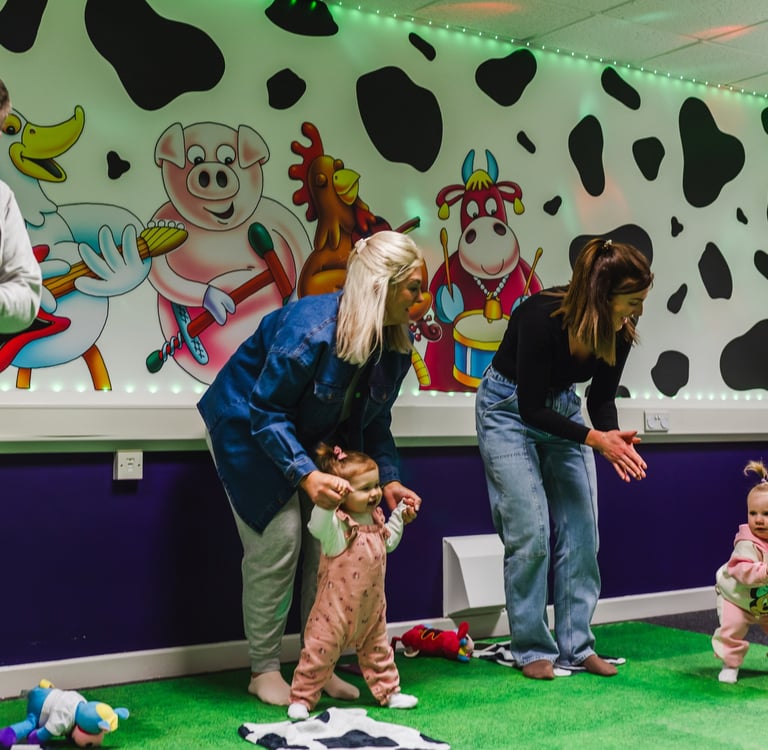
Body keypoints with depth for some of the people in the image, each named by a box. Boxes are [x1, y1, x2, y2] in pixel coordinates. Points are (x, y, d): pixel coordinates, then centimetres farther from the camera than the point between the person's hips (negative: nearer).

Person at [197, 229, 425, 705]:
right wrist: (306, 475, -39)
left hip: (316, 438, 7)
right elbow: (267, 411, -29)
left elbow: (375, 422, 0)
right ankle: (264, 671, 2)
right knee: (280, 538, -12)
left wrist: (388, 480, -13)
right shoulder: (309, 328, -36)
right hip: (248, 427, -6)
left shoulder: (398, 344, -13)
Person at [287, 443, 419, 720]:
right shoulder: (336, 523, -20)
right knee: (321, 650, 0)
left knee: (377, 648, 21)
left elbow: (388, 543, 23)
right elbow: (318, 526, -43)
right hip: (336, 606, -7)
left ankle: (388, 691, 37)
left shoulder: (375, 519, 5)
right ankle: (301, 698, 13)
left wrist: (400, 517, 16)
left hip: (371, 607, 7)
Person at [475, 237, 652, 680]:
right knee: (530, 532, -9)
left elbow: (601, 398, -3)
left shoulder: (619, 332, -17)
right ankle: (533, 650, 4)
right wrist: (595, 439, -33)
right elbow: (530, 408, -27)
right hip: (509, 408, -6)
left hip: (561, 407, 6)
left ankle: (577, 647, 9)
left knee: (581, 529, 0)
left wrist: (614, 436, -23)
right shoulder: (542, 317, -34)